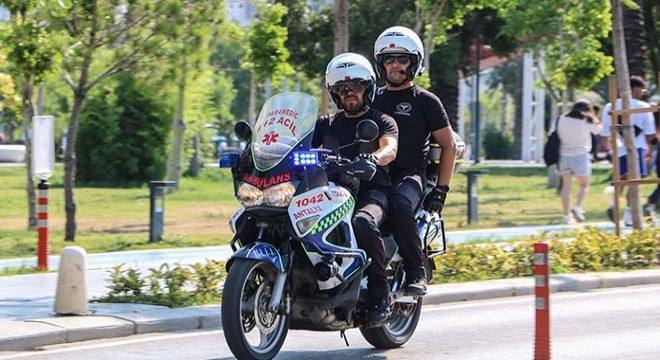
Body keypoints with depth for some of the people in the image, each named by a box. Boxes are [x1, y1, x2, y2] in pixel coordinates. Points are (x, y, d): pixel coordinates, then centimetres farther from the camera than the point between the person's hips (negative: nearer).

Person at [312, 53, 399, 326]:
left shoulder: (382, 122, 10)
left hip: (371, 192, -4)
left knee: (362, 223, -39)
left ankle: (380, 293, -26)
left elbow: (390, 148, -12)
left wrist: (374, 159, -36)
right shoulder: (327, 124, 24)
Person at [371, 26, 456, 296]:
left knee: (399, 206, -39)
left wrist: (441, 190, 0)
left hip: (410, 175, -4)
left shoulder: (425, 101, 10)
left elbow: (449, 145, 8)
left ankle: (416, 270, -25)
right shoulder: (373, 100, 23)